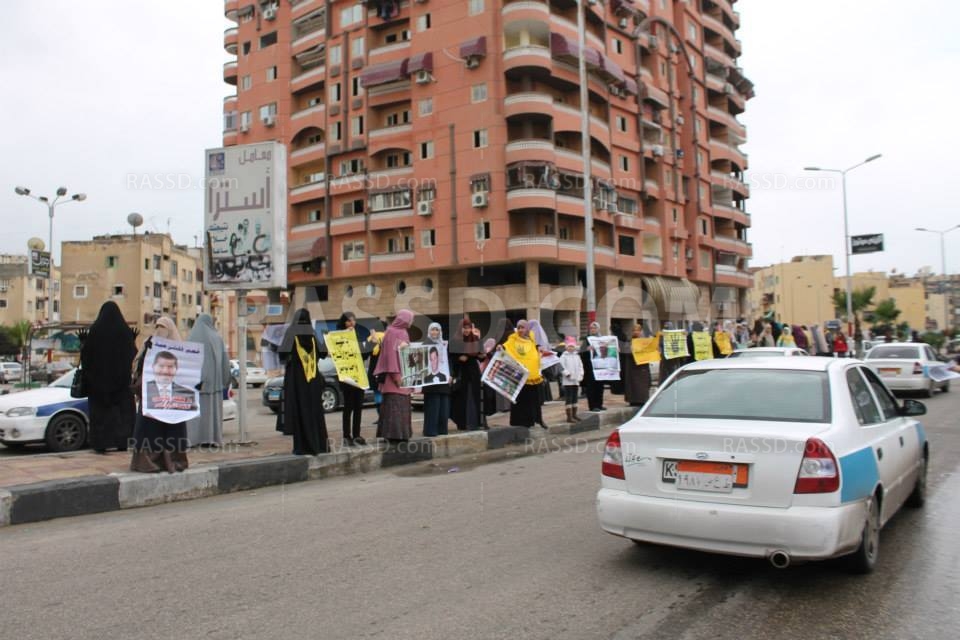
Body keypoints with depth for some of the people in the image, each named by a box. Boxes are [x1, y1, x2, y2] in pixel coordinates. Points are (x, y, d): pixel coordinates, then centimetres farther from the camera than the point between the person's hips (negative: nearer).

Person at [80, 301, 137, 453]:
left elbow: (86, 354, -4)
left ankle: (101, 444, 3)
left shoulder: (94, 330, -6)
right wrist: (133, 340, 17)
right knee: (123, 412, 7)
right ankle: (122, 443, 4)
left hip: (99, 378, -1)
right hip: (121, 379, 1)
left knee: (100, 411, 6)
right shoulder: (125, 331, -3)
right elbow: (133, 354, 0)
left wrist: (84, 341, 13)